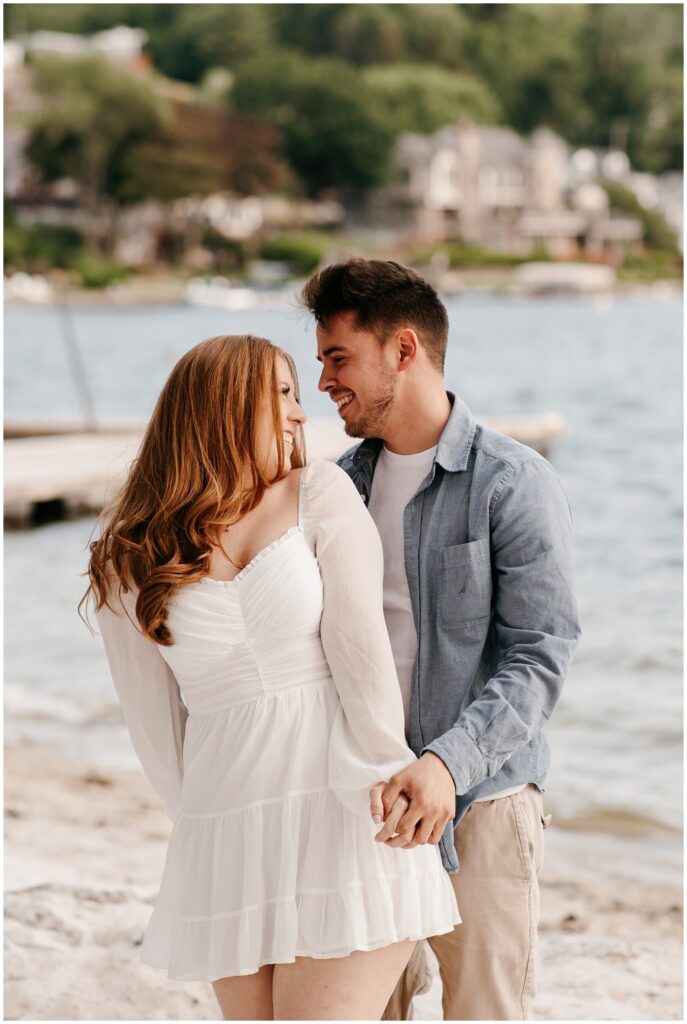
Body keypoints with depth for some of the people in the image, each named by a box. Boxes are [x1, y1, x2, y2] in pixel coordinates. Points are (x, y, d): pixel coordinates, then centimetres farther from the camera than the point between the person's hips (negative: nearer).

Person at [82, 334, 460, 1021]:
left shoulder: (320, 494, 2)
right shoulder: (130, 559, 5)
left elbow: (360, 644, -5)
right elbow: (153, 719, 11)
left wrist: (388, 781, -10)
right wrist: (202, 825, 13)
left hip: (348, 815, -2)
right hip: (229, 846, 2)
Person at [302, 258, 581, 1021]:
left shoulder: (514, 485, -9)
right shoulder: (343, 482, 10)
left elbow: (539, 656, -15)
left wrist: (447, 762, -29)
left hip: (479, 801, -5)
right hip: (362, 805, 5)